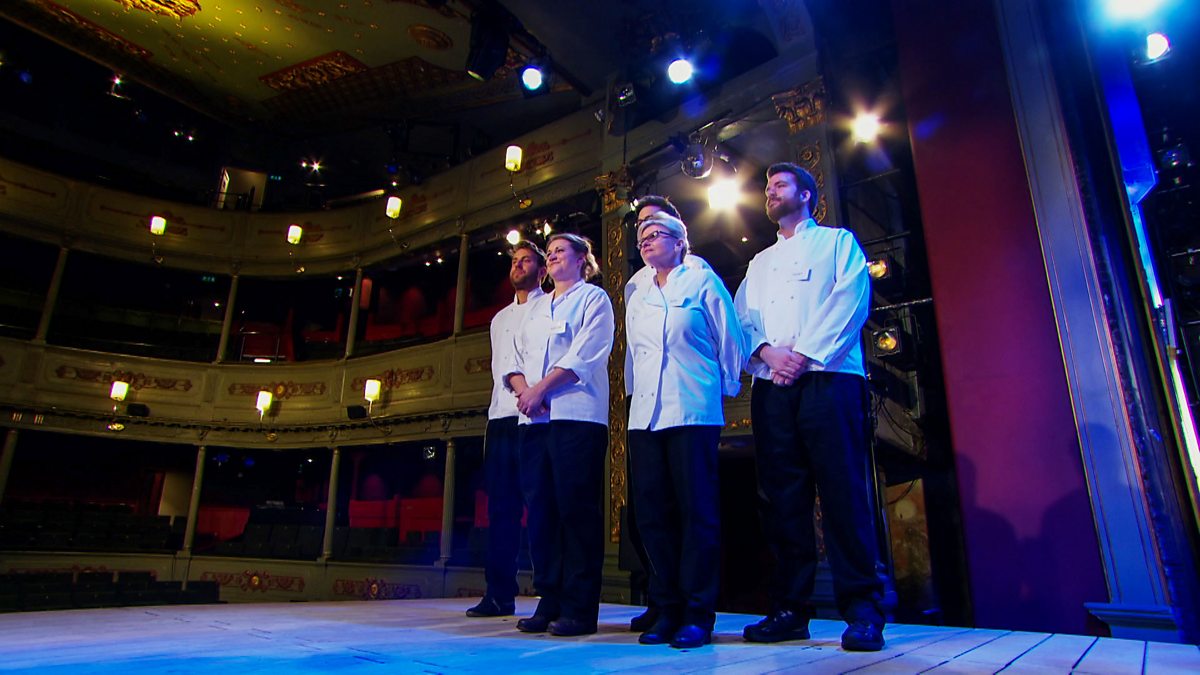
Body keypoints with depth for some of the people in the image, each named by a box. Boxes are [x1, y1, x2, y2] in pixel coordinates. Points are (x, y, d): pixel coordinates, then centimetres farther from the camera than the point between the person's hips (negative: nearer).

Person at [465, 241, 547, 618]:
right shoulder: (500, 319, 25)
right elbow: (500, 368, 18)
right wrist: (520, 387, -3)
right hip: (501, 417, 6)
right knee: (500, 505, 6)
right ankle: (499, 594, 12)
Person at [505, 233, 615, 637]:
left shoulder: (593, 298, 7)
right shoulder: (535, 307, 26)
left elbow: (585, 355, -8)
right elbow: (516, 357, 17)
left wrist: (540, 390, -13)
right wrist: (522, 390, -4)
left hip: (577, 416, -6)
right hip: (535, 420, 6)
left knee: (576, 509, -6)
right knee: (540, 509, 4)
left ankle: (579, 608, 0)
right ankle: (549, 601, 12)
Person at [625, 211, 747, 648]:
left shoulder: (702, 281, 4)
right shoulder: (637, 297, 19)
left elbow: (730, 340, 5)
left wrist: (725, 388, 8)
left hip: (693, 412, -5)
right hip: (645, 415, 6)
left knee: (697, 511, -3)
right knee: (652, 513, 5)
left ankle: (697, 614, 5)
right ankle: (666, 609, 15)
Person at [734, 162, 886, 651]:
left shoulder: (837, 241, 15)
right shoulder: (760, 262, 27)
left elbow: (850, 301, -2)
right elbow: (742, 318, 14)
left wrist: (805, 353, -13)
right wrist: (767, 351, -7)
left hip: (828, 378, -4)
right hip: (772, 387, 4)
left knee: (842, 491, -9)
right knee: (782, 496, 2)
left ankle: (862, 611, -1)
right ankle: (791, 608, 9)